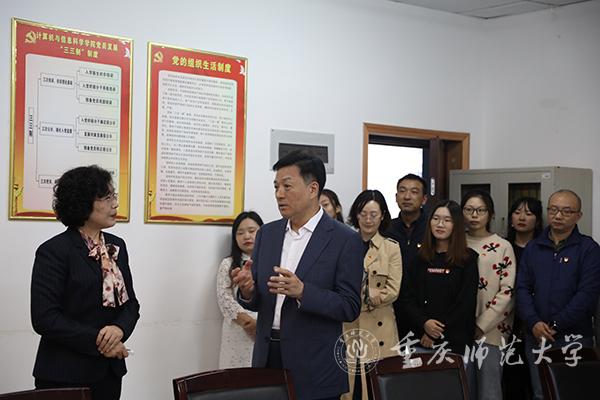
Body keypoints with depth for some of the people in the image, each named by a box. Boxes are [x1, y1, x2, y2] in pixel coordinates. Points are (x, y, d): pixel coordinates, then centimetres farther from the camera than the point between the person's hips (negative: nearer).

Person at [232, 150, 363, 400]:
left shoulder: (344, 240, -8)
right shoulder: (267, 233, 8)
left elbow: (350, 308, -11)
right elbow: (257, 302, 10)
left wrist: (302, 291, -25)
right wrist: (248, 290, -13)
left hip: (314, 367, -4)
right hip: (267, 358, 4)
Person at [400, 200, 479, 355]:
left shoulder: (468, 259, 0)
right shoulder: (419, 257, 8)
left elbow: (466, 302, -6)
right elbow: (406, 297, 4)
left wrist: (437, 333, -10)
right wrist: (424, 322, -13)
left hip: (455, 341, -2)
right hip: (420, 339, 2)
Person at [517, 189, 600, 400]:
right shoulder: (533, 248, 10)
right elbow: (522, 288, 4)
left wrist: (555, 325, -13)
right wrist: (534, 323, -11)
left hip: (575, 337, -3)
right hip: (537, 337, 3)